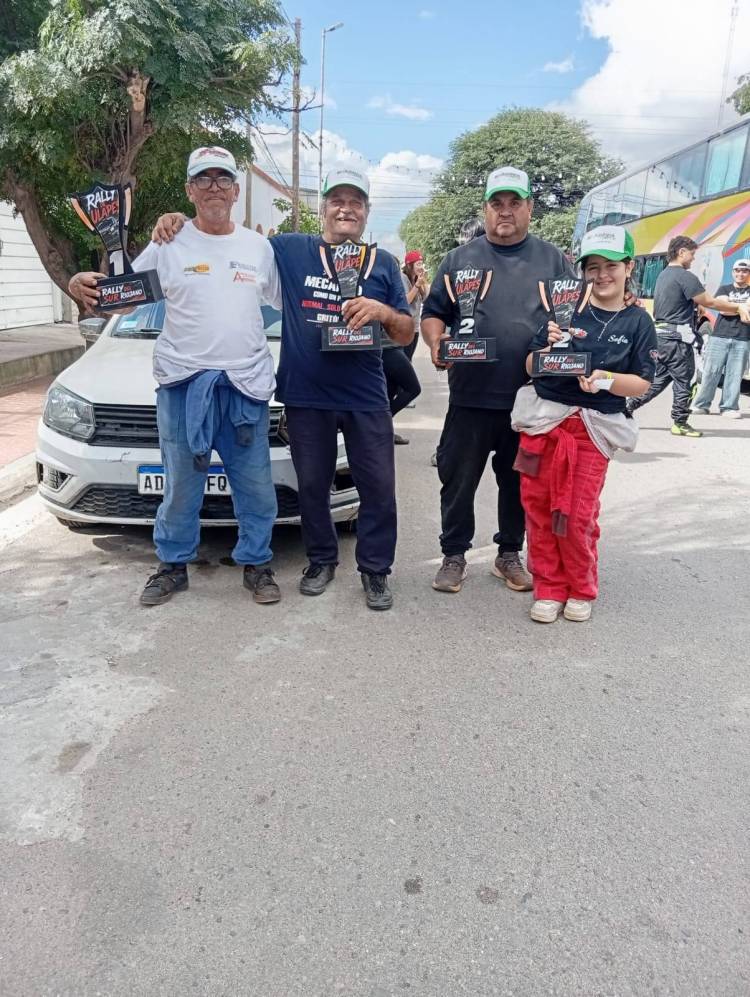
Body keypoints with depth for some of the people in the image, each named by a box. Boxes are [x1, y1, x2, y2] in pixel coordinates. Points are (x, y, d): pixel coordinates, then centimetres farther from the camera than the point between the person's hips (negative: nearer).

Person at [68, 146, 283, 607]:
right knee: (181, 485, 6)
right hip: (183, 382, -1)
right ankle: (173, 565, 24)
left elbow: (289, 302, 18)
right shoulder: (169, 245, 3)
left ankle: (256, 563, 22)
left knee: (256, 486, 6)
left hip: (246, 382, 2)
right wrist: (83, 287, -17)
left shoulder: (259, 246, 10)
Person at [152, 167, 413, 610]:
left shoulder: (383, 263, 8)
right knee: (313, 485, 10)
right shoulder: (289, 249, 5)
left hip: (366, 399, 0)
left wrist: (384, 312, -15)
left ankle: (376, 569, 17)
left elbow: (407, 333, 7)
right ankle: (322, 560, 30)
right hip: (305, 396, 0)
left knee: (379, 487, 1)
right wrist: (181, 222, -1)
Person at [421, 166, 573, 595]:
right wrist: (437, 341, -12)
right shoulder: (461, 258, 8)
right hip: (471, 396, 0)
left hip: (532, 397, 1)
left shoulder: (553, 259, 9)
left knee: (519, 482, 11)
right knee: (458, 480, 4)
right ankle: (454, 556, 20)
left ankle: (510, 554, 28)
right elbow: (433, 312, 8)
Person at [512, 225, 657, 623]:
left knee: (579, 516, 1)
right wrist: (549, 348, -14)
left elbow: (642, 383, 1)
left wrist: (605, 379, -16)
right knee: (538, 507, 4)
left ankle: (580, 590, 24)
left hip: (593, 428, -1)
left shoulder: (638, 322, 2)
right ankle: (549, 588, 21)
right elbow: (531, 368, 6)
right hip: (543, 418, 2)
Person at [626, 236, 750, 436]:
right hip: (676, 337, -9)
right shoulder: (685, 277, -14)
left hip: (660, 333, 9)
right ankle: (680, 423, 10)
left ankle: (628, 406, 10)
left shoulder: (663, 275, 14)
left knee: (659, 378, 15)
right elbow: (710, 302, -11)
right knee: (682, 381, 2)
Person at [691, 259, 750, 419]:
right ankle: (701, 405, 5)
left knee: (734, 375, -1)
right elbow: (722, 309, -3)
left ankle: (729, 407, 3)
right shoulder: (724, 289, 13)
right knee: (710, 372, -1)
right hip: (719, 336, 0)